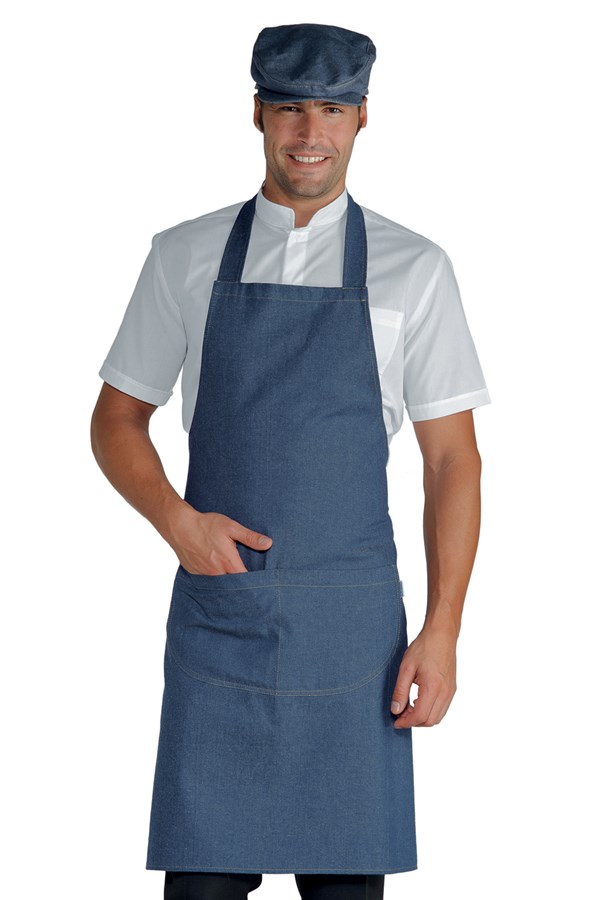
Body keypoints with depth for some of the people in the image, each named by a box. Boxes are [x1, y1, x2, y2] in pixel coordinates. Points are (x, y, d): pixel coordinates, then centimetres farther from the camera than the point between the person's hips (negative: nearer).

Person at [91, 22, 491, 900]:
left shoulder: (414, 269, 2)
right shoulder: (185, 258, 6)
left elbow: (453, 460, 2)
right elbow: (116, 419, 12)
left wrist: (442, 631, -5)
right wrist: (176, 521, -7)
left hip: (351, 622, 0)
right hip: (217, 608, 1)